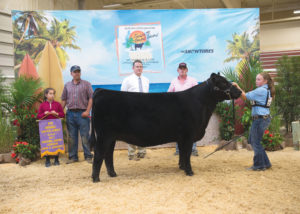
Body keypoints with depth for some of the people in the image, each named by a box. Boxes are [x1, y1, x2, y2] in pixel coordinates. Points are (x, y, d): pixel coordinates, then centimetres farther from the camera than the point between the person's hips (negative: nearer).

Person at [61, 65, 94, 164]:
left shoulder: (86, 84, 3)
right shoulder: (67, 85, 14)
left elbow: (91, 98, -3)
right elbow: (64, 100, 15)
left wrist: (87, 111, -12)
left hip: (82, 113, -3)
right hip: (70, 113, 3)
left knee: (85, 136, -2)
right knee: (72, 137, 8)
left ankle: (88, 156, 6)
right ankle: (73, 157, 16)